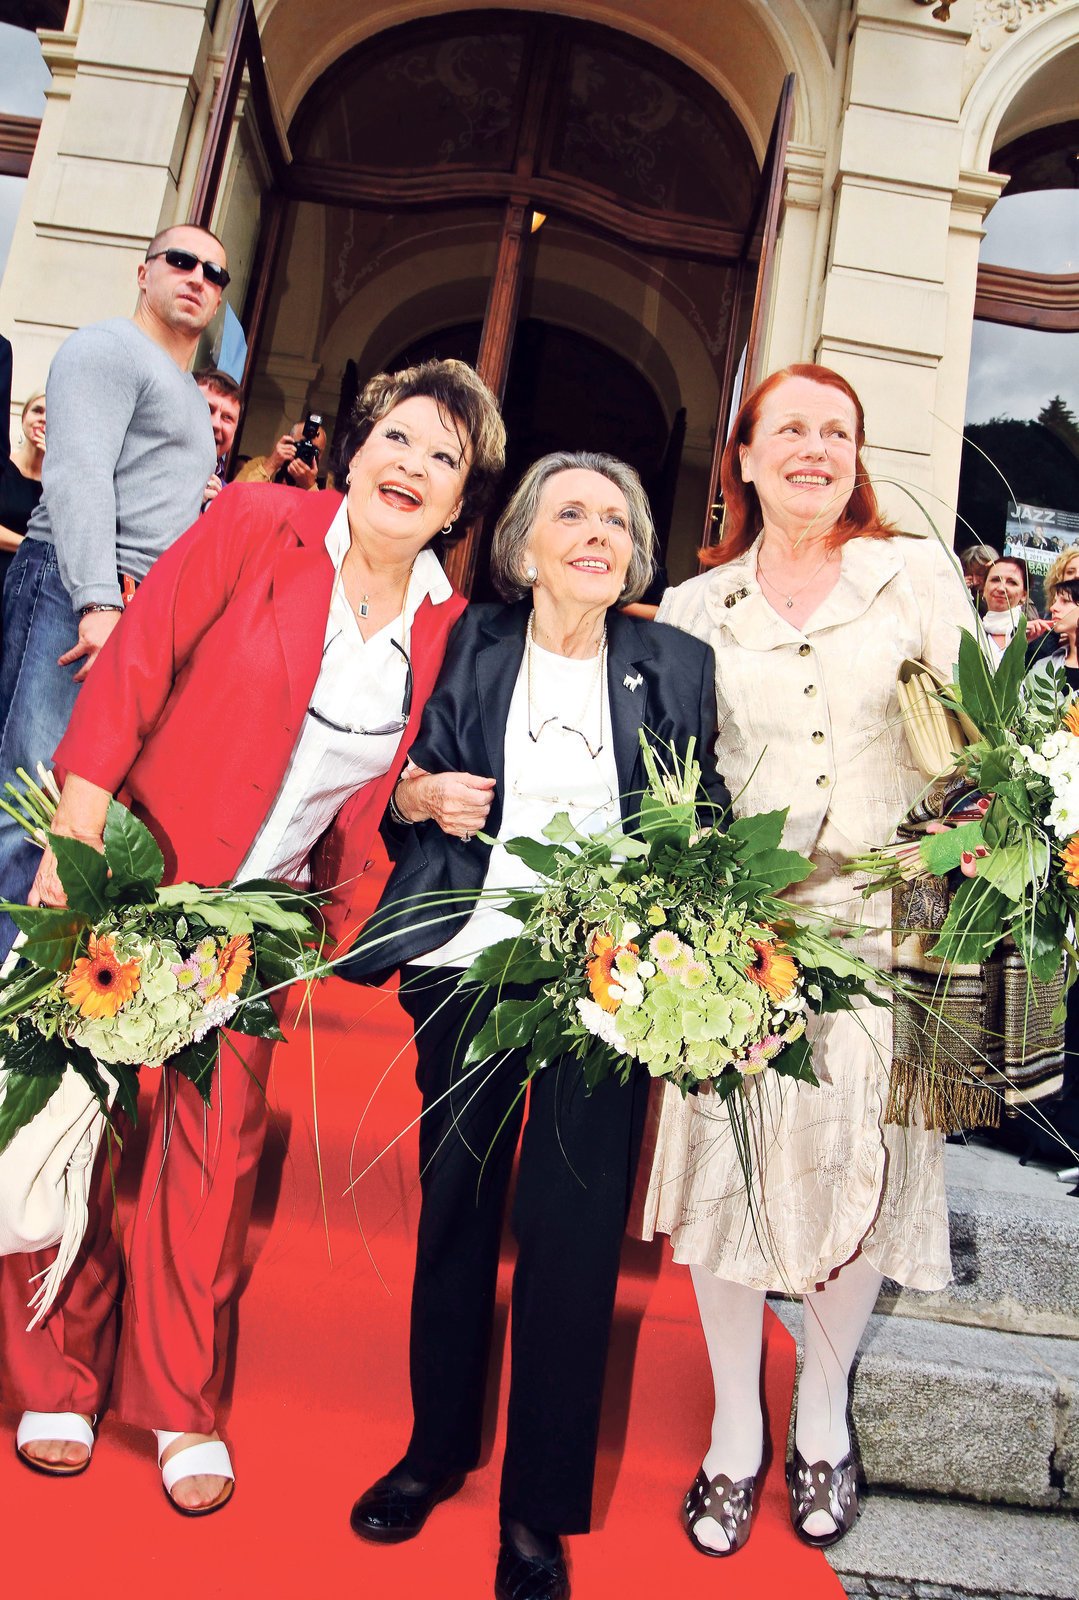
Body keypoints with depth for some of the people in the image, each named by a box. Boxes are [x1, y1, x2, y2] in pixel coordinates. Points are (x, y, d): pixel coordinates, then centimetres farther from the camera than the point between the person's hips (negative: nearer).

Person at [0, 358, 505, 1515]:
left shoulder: (446, 627, -1)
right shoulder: (256, 526, -10)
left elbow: (382, 786, 7)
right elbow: (130, 671, -11)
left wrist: (335, 912, 6)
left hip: (263, 914, 2)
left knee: (215, 1148, 6)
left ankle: (177, 1404, 27)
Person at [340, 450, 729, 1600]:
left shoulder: (675, 666, 5)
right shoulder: (474, 643, 7)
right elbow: (410, 788, 13)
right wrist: (422, 796, -8)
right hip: (469, 961, 2)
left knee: (571, 1232, 1)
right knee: (453, 1203, 12)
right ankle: (437, 1445, 36)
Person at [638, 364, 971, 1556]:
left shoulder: (918, 575, 5)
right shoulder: (695, 607, 7)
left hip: (881, 921, 0)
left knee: (860, 1160, 6)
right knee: (727, 1158, 4)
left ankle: (822, 1413, 32)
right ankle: (735, 1426, 27)